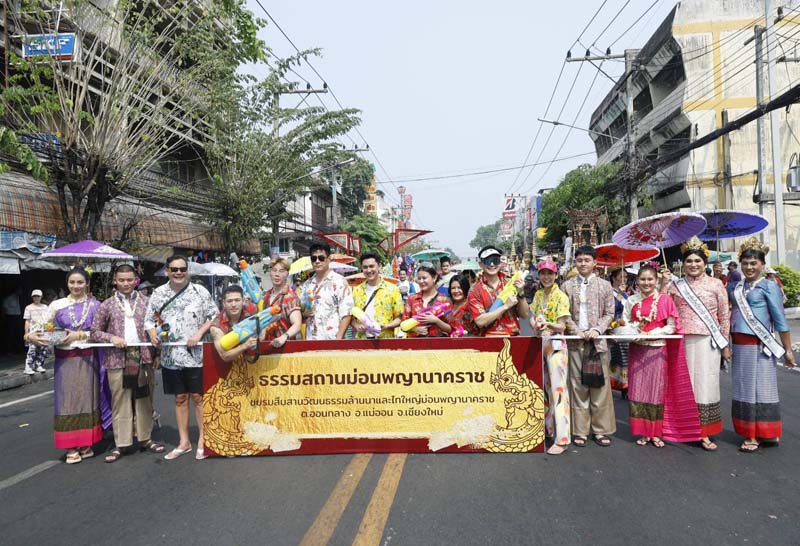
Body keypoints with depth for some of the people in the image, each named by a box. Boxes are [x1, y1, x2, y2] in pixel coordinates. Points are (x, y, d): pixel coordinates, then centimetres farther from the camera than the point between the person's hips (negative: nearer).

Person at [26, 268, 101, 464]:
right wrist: (32, 335, -17)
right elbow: (43, 328, 3)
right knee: (67, 400, 2)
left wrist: (78, 335, -13)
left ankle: (86, 444, 16)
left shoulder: (95, 305, 4)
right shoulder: (57, 305, 4)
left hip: (87, 358, 0)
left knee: (87, 398, 6)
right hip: (65, 359, 0)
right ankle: (71, 447, 10)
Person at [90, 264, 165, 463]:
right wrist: (112, 338, -10)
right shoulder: (107, 305, 6)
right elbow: (94, 332, 7)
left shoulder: (146, 301, 8)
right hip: (117, 359, -1)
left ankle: (145, 438, 20)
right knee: (120, 402, 4)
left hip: (143, 357, 1)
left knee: (144, 399, 8)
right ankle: (121, 444, 12)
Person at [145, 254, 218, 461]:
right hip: (171, 355, 3)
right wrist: (153, 333, -8)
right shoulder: (158, 293, 5)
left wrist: (199, 334, -12)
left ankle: (203, 440, 16)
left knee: (198, 397, 3)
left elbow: (212, 316, 1)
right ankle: (184, 442, 24)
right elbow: (149, 319, 12)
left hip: (195, 354, -3)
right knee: (180, 398, 12)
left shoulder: (200, 291, -3)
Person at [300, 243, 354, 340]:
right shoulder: (307, 284, 13)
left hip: (332, 339, -5)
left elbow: (346, 314, -10)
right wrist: (304, 313, -1)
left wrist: (339, 338, -17)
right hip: (310, 339, 5)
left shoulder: (339, 281, -5)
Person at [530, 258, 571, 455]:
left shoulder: (561, 297, -7)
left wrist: (548, 324, -33)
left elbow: (561, 326, -12)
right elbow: (532, 317, 12)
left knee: (557, 389, -10)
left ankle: (562, 438, -9)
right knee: (543, 387, 12)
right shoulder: (538, 295, 12)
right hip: (540, 344, 6)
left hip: (555, 345, -6)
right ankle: (548, 427, 26)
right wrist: (535, 325, -11)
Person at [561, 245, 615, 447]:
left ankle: (601, 429, 12)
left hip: (597, 340, 0)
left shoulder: (604, 285, 7)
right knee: (578, 386, 3)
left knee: (600, 386, 2)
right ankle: (580, 430, 10)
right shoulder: (567, 286, 7)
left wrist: (597, 329, -10)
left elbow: (609, 313, 5)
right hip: (575, 341, 0)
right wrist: (577, 331, -9)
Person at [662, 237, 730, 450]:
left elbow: (724, 316, 5)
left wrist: (725, 344, 3)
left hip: (706, 342, -2)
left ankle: (705, 432, 7)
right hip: (682, 341, 2)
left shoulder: (716, 284, 4)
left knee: (705, 384, -1)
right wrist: (664, 284, -4)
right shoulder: (675, 285, 9)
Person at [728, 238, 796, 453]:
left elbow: (780, 319, -5)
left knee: (760, 387, 2)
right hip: (738, 344, 5)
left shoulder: (768, 286, -4)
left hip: (759, 345, -5)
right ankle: (751, 432, 21)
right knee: (744, 387, 10)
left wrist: (787, 350, -5)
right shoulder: (735, 286, 11)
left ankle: (757, 435, 10)